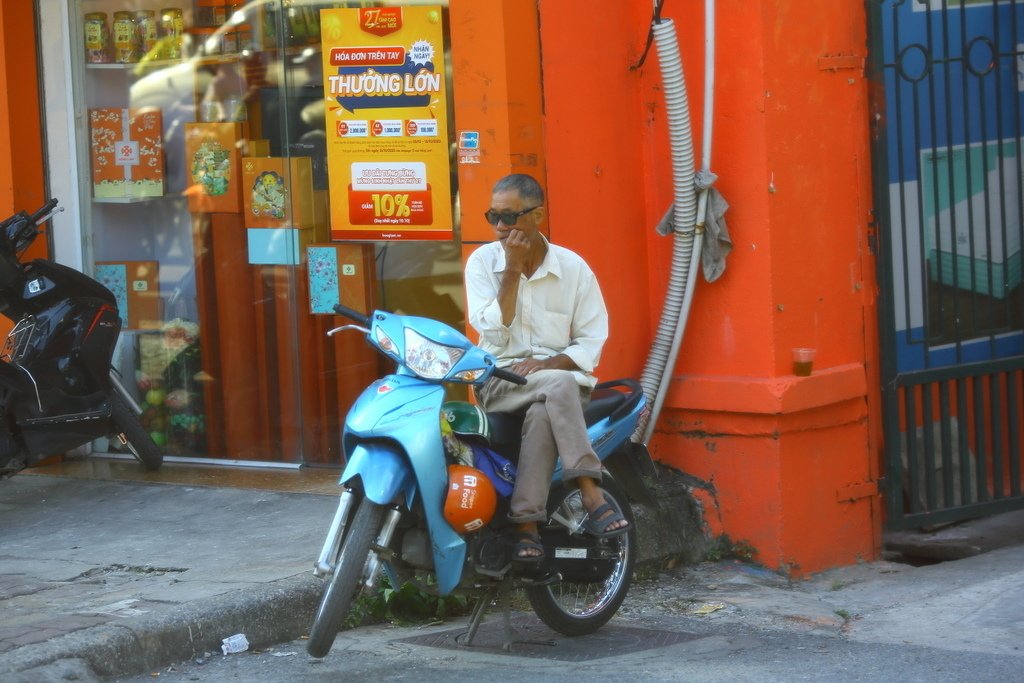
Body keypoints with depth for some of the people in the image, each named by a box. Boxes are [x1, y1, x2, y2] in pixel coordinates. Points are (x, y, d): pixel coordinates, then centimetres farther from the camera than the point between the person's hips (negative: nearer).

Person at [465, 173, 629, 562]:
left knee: (542, 413, -36)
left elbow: (592, 340, 2)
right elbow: (493, 333, -8)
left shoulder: (573, 268, 2)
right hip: (501, 381, -1)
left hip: (558, 372, 1)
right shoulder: (483, 262, 3)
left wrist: (551, 363, -15)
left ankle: (525, 522, -39)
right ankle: (592, 498, -41)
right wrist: (512, 271, -12)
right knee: (559, 387, -35)